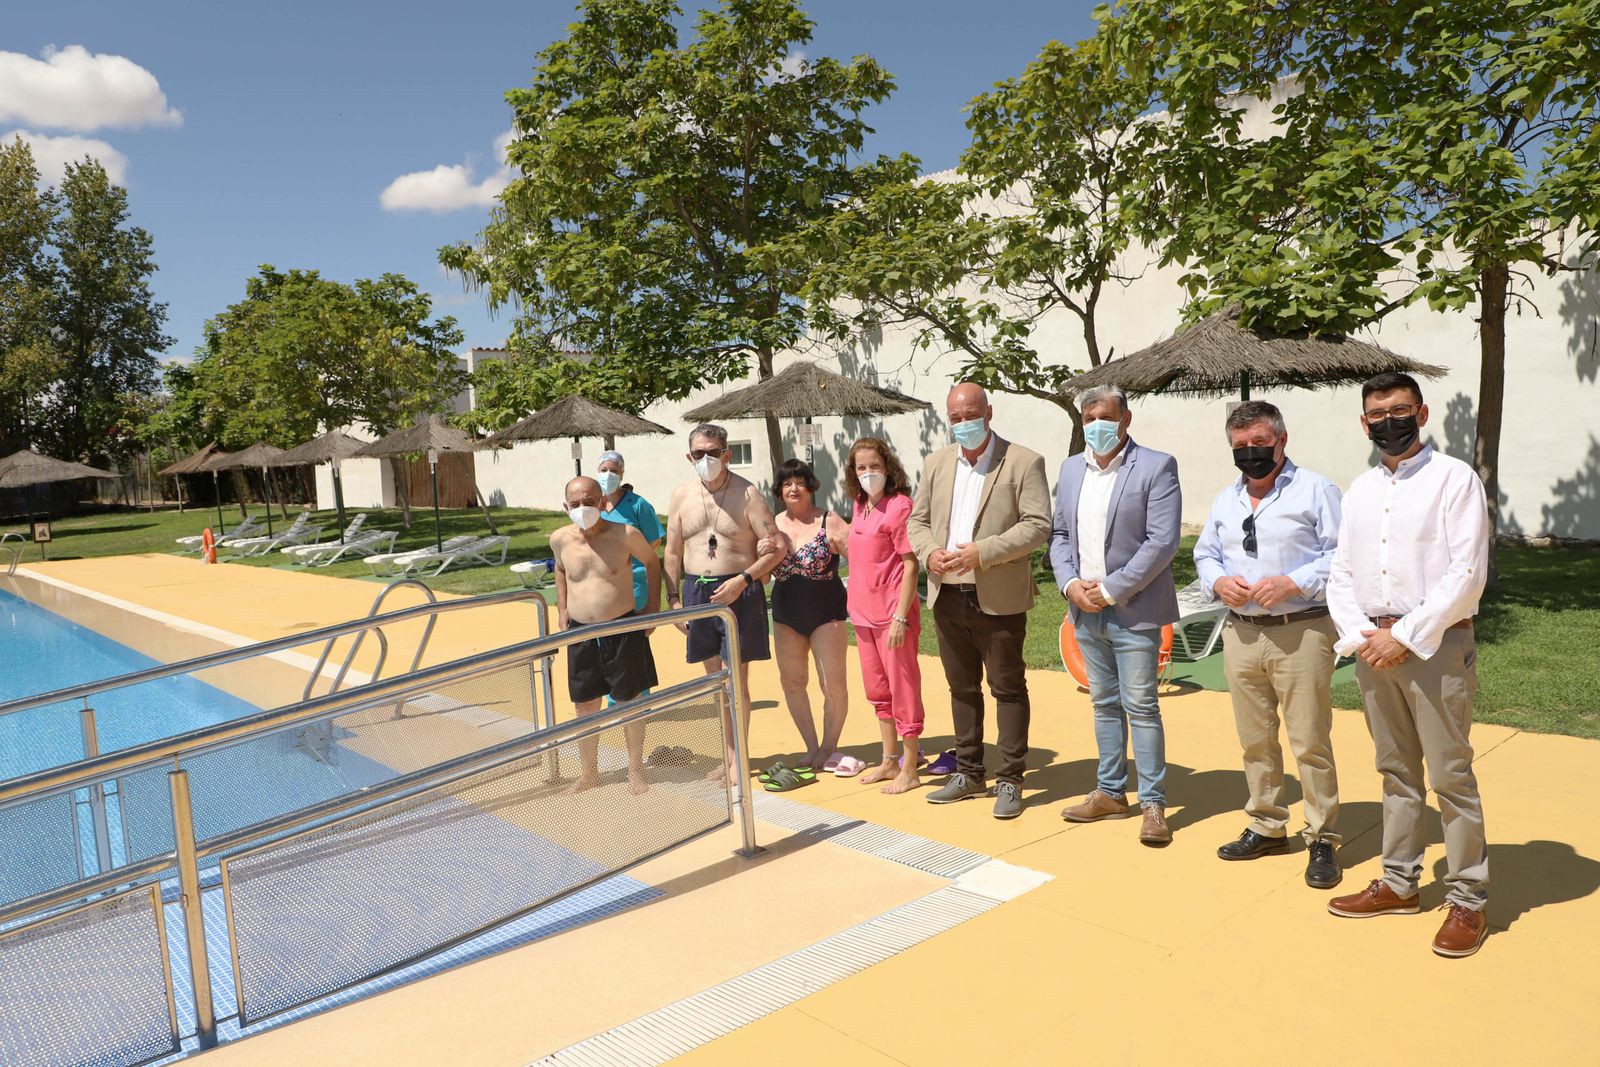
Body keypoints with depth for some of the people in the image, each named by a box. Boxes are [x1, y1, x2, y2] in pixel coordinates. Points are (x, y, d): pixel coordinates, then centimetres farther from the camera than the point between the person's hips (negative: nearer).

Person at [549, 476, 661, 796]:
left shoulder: (625, 535, -12)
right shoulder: (560, 539, -3)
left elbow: (651, 561, 6)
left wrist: (652, 607, 3)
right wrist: (562, 609, 13)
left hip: (623, 630, -2)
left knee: (629, 701, 8)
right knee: (585, 705, 11)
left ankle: (636, 770, 25)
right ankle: (588, 772, 29)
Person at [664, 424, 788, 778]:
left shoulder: (746, 494, -7)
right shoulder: (681, 497, 6)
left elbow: (778, 547, -8)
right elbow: (673, 553, 13)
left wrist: (742, 580, -17)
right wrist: (674, 599, 5)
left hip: (738, 592, -4)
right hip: (697, 592, 5)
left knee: (737, 680, -2)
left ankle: (738, 760, 9)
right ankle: (730, 755, 24)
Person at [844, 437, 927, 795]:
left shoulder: (900, 505, -12)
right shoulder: (860, 507, 10)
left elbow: (910, 565, -15)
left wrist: (900, 617, -19)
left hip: (893, 614, -8)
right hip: (864, 612, 8)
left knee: (903, 689, 2)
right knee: (878, 690, 17)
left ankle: (909, 769, 12)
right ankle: (890, 761, 30)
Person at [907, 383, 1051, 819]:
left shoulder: (1024, 463, -6)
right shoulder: (936, 463, 10)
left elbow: (1038, 525, -13)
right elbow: (916, 520, 13)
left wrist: (982, 553, -21)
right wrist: (928, 553, -9)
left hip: (999, 599, -5)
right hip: (948, 598, 5)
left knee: (1008, 688, 4)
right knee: (962, 688, 15)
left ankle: (1010, 780, 15)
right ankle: (968, 773, 28)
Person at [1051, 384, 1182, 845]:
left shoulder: (1156, 466, -8)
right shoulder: (1071, 468, 11)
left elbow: (1162, 542, -15)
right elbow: (1059, 534, 13)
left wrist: (1111, 589, -16)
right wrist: (1070, 584, -4)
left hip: (1133, 612, -6)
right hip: (1085, 611, 6)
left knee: (1141, 707, -1)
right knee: (1104, 704, 15)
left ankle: (1153, 803, 10)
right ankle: (1110, 792, 26)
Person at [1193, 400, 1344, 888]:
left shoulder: (1315, 490, -3)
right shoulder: (1226, 499, 15)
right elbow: (1205, 553, 19)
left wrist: (1292, 583, -19)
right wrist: (1217, 582, -1)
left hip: (1301, 632, -5)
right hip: (1240, 633, 6)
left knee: (1310, 741, -1)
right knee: (1254, 739, 13)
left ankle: (1322, 838, 12)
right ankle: (1267, 826, 28)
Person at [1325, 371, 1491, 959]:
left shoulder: (1454, 478, -5)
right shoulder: (1360, 489, 13)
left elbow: (1466, 573, -13)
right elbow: (1342, 573, 10)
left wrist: (1406, 636, -16)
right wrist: (1360, 636, -5)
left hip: (1435, 645, -6)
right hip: (1374, 644, 6)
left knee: (1450, 775, 0)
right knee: (1396, 771, 15)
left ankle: (1467, 900, 14)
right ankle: (1399, 883, 27)